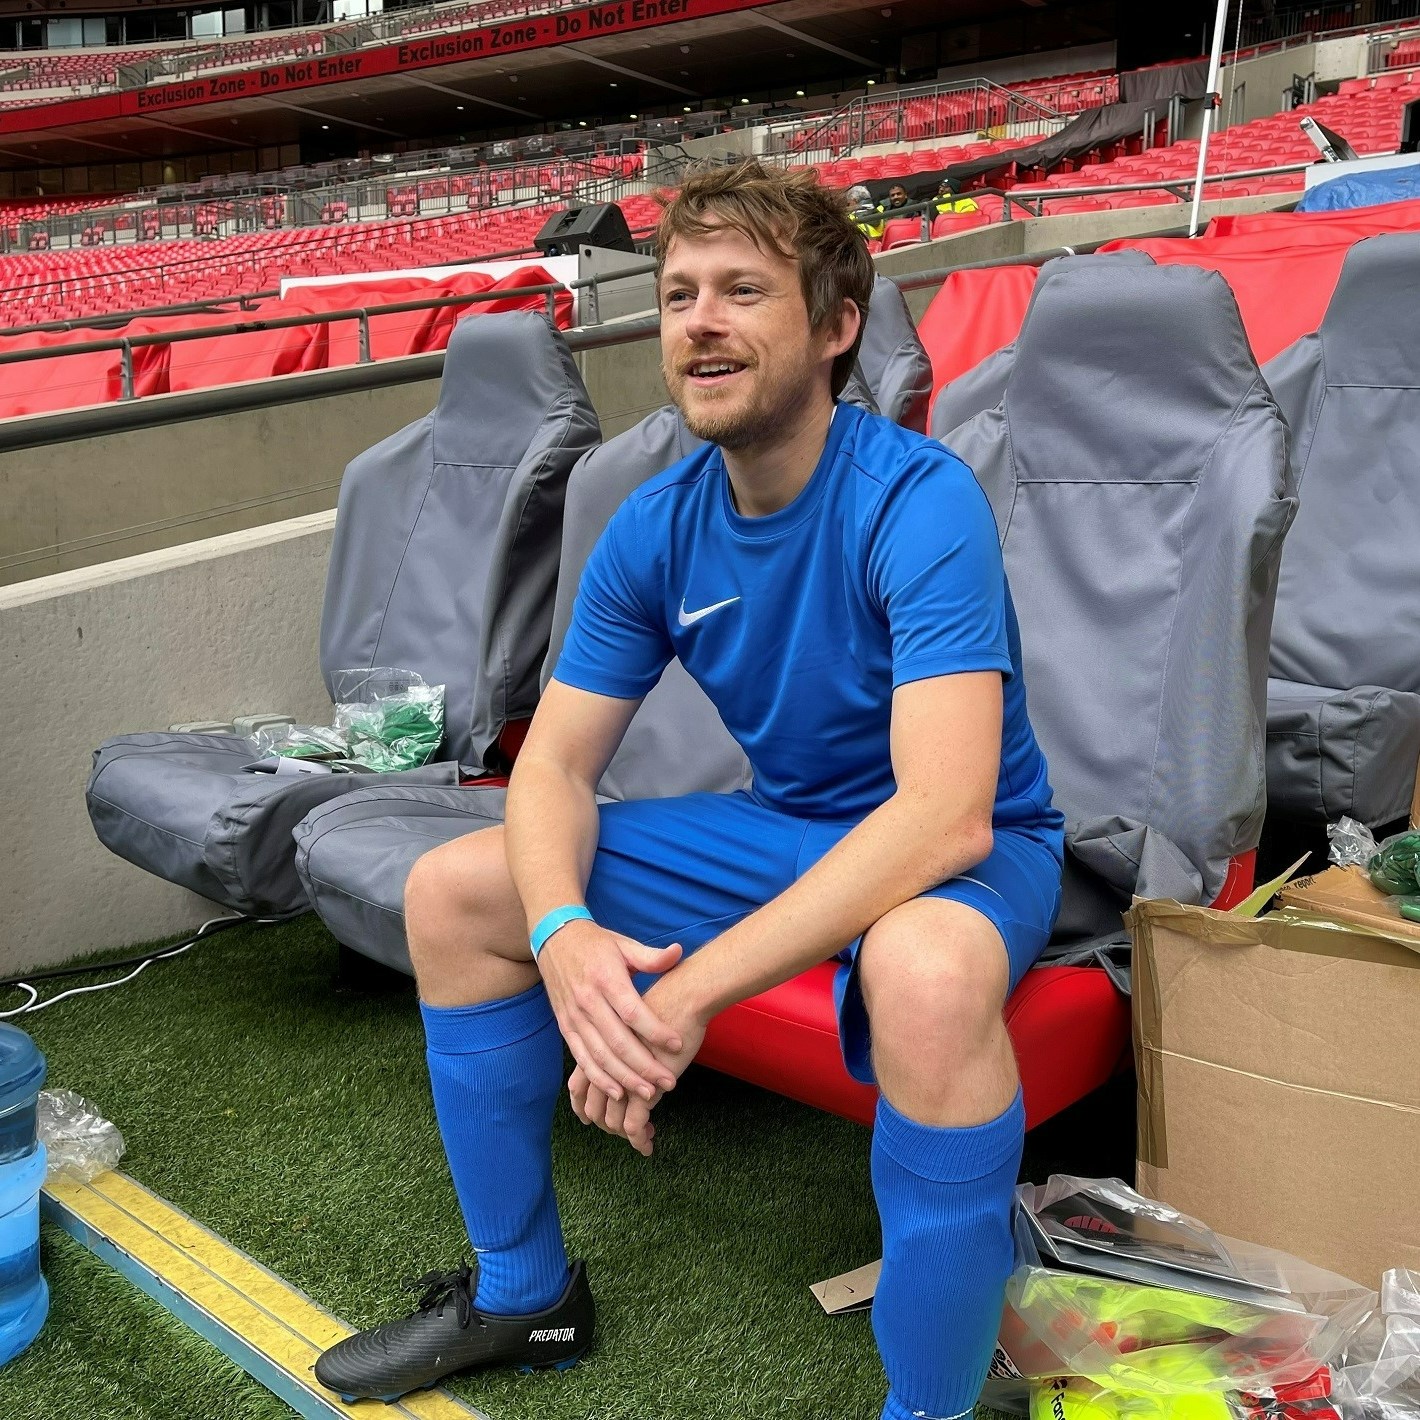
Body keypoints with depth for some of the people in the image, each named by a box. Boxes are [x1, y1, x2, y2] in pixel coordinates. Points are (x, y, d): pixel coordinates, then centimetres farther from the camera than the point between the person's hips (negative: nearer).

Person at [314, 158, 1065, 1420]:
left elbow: (944, 814, -35)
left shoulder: (917, 503, -25)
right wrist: (564, 937, -26)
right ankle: (523, 1293, 15)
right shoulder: (657, 529, -5)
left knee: (924, 970, -43)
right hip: (782, 827, 7)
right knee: (453, 891, 0)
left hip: (971, 854, -6)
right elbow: (555, 762, -4)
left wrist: (687, 995, -37)